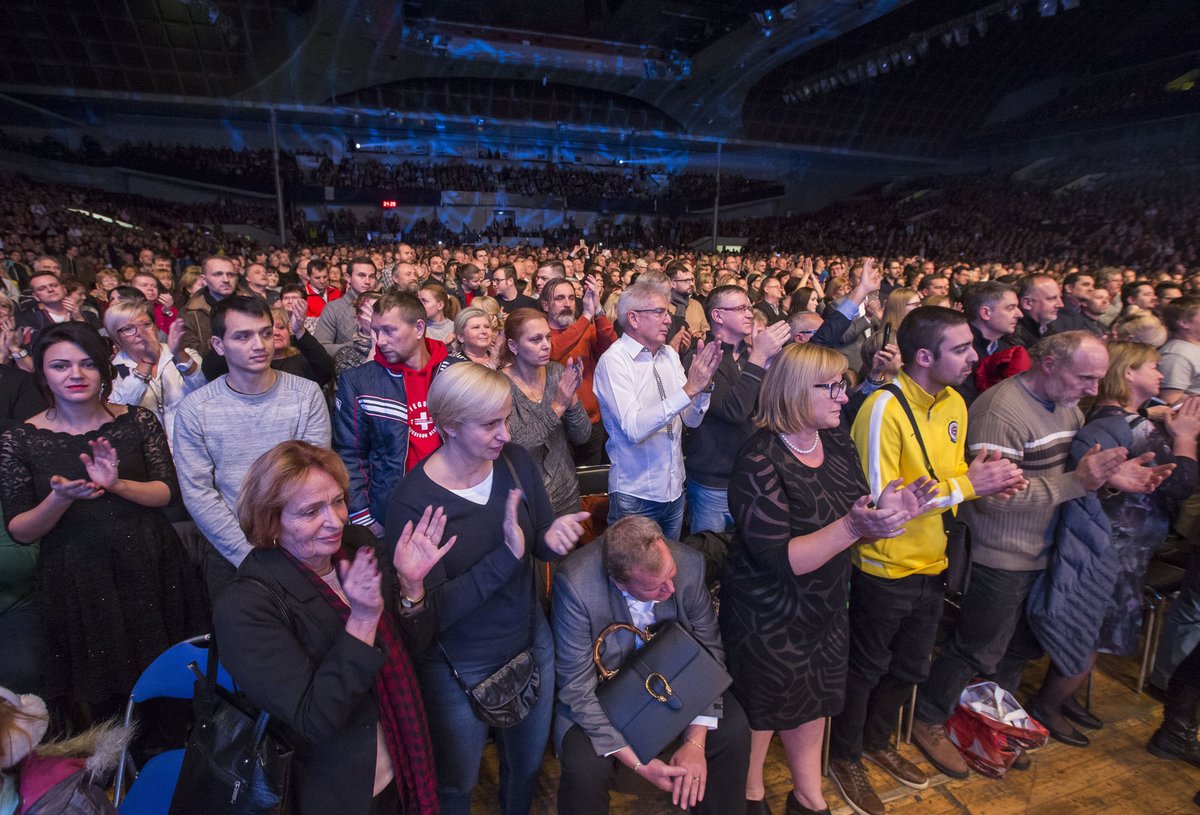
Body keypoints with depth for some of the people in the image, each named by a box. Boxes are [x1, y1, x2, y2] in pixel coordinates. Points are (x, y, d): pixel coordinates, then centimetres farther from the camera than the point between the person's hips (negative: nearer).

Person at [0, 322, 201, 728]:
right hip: (75, 580, 0)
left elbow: (167, 492, -3)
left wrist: (117, 485, -21)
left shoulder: (138, 420, -2)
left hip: (148, 568, 1)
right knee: (95, 699, 10)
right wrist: (60, 499, -21)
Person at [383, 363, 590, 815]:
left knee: (529, 763, 29)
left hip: (531, 642, 4)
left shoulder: (516, 461, -12)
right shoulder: (411, 501, -24)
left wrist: (555, 536, -26)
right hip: (459, 670, -4)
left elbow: (543, 543, -1)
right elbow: (430, 611, -24)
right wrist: (506, 556, -36)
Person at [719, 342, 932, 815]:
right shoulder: (761, 462, -27)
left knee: (814, 703, 25)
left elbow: (854, 517, 4)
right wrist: (852, 527, -38)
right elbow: (776, 560, -29)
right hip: (768, 618, -7)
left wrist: (887, 512, -17)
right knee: (761, 711, 16)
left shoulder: (837, 443, -4)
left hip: (824, 608, 7)